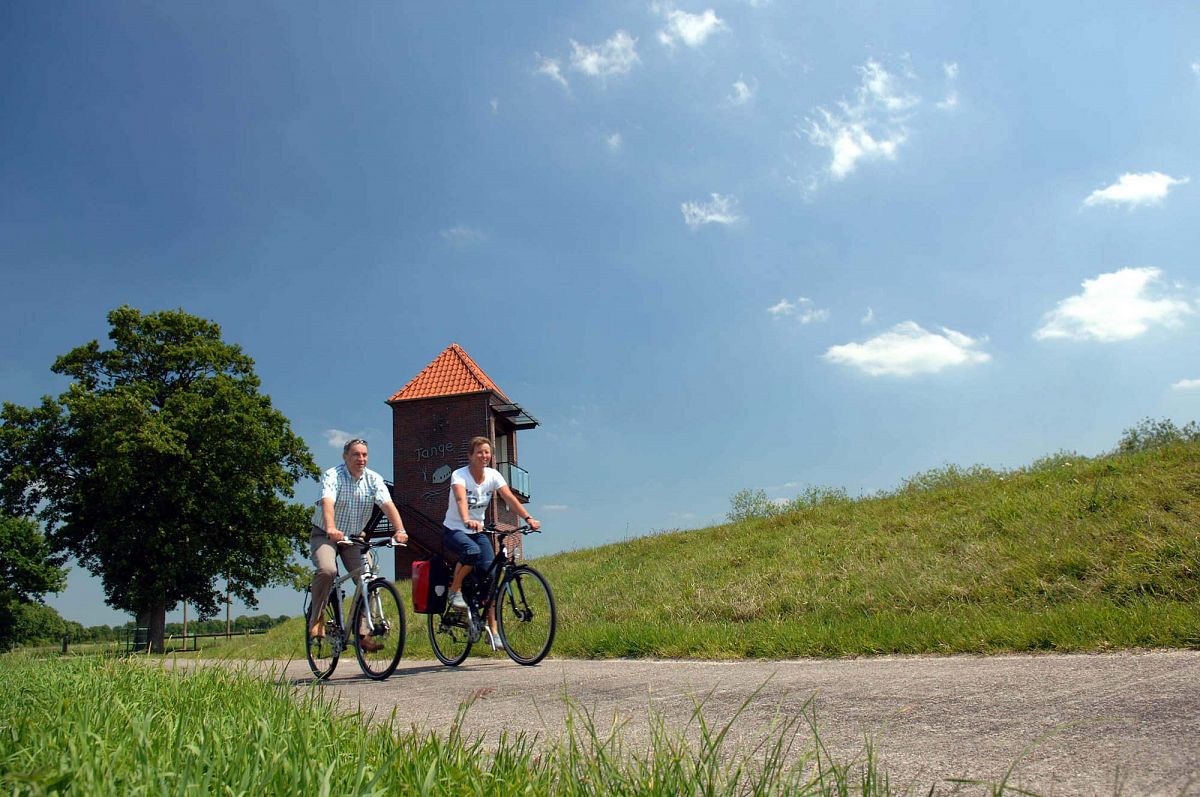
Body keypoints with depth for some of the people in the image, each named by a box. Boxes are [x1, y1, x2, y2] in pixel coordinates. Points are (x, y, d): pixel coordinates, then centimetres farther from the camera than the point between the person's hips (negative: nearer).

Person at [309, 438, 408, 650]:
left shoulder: (374, 479, -5)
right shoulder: (332, 476, -15)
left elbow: (387, 504, -19)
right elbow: (327, 502, -33)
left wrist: (400, 530, -36)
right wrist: (331, 529, -52)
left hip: (354, 537, 4)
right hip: (326, 536, -3)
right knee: (327, 570, -30)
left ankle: (362, 632, -2)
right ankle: (316, 617, -7)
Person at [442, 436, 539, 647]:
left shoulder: (493, 475, -5)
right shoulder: (459, 475, -17)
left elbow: (510, 498, -17)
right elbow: (461, 499, -37)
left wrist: (528, 518, -33)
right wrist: (467, 520, -57)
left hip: (477, 531, 4)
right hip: (454, 530, -4)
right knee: (472, 551, -37)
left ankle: (493, 631, -7)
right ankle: (455, 591, -10)